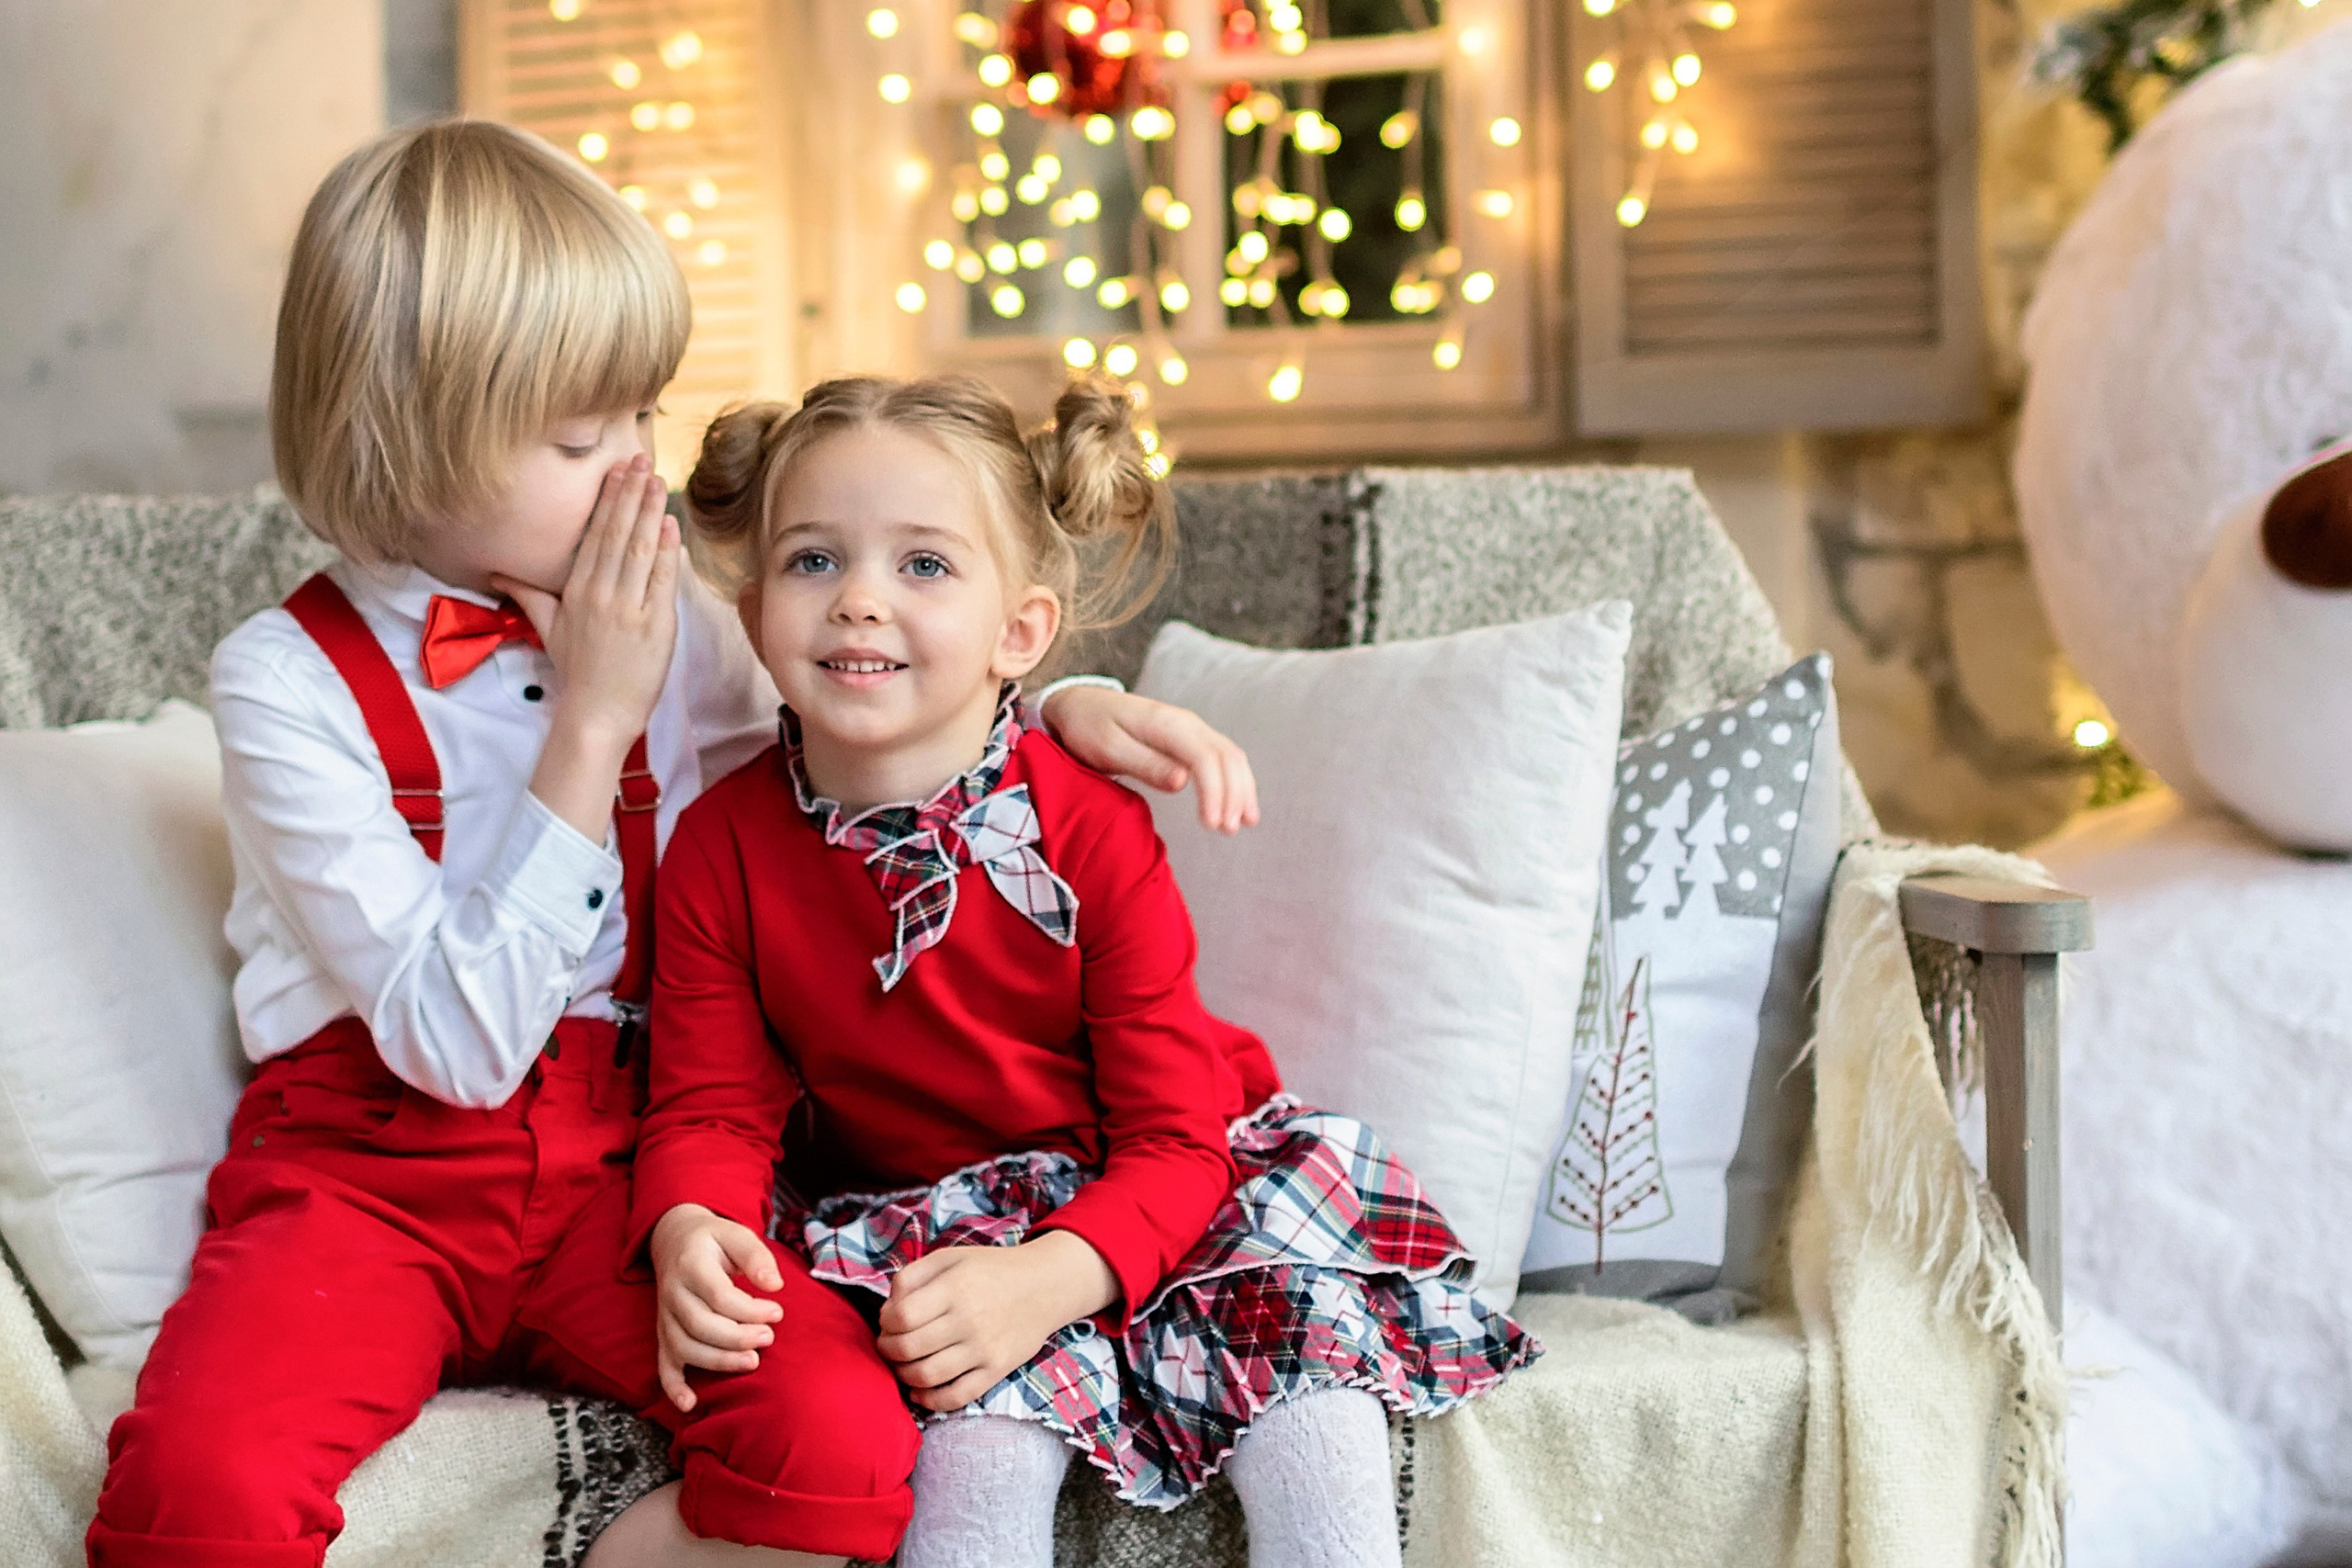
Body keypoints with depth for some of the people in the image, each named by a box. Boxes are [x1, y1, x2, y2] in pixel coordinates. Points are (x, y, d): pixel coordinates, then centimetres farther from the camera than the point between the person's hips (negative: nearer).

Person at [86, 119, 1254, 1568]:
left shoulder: (665, 617, 4)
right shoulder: (291, 680, -9)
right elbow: (461, 1043, -16)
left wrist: (1066, 709, 5)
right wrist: (591, 723, -15)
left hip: (625, 1155, 4)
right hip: (376, 1169, -3)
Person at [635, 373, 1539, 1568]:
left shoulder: (1093, 830, -18)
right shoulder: (722, 847, -11)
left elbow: (1174, 1140, -18)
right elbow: (710, 1106, -6)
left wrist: (1041, 1281, -37)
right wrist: (689, 1235, -30)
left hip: (1118, 1220, 0)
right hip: (904, 1229, 0)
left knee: (1305, 1325, -23)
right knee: (984, 1427, -30)